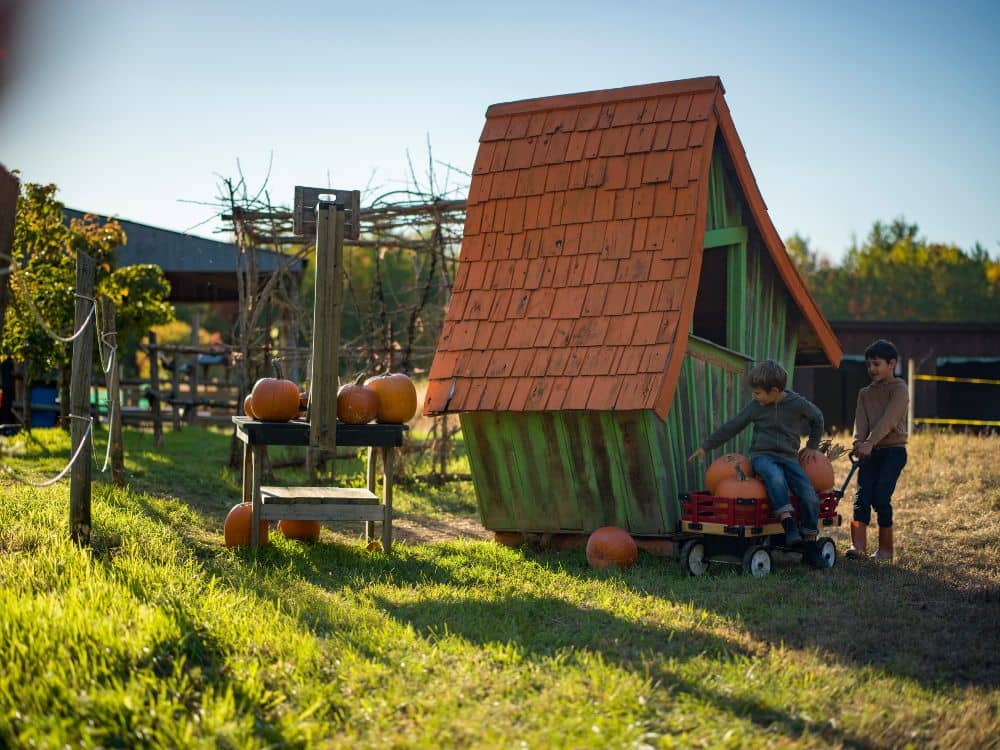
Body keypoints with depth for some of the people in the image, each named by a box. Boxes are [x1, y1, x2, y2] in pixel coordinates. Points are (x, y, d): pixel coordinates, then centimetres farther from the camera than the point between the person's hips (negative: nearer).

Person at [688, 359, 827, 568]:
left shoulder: (798, 404, -1)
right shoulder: (755, 407, 3)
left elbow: (817, 419, 19)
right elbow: (732, 427, 12)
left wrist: (812, 446, 21)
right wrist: (705, 447, 14)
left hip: (788, 457, 1)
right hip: (762, 455, -1)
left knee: (809, 496, -20)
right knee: (775, 476, -39)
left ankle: (809, 545, -4)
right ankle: (788, 524, -40)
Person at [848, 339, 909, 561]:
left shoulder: (899, 389, -3)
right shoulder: (865, 393, 17)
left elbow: (888, 420, -16)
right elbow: (861, 421, 2)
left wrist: (870, 442, -27)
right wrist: (858, 443, -17)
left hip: (893, 449, -6)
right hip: (870, 452, 6)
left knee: (881, 497, -12)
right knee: (861, 497, -9)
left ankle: (885, 549, -2)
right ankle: (858, 545, -17)